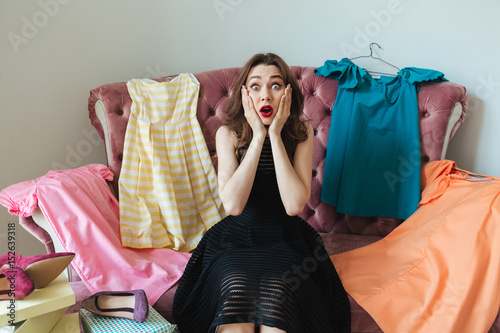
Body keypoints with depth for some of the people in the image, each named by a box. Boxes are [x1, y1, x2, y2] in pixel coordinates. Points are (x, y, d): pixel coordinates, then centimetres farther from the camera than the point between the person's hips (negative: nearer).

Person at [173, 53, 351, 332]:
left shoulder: (302, 132, -6)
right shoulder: (229, 134, -7)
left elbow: (295, 205, -20)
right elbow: (233, 205, -22)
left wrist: (275, 135, -21)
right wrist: (258, 136, -23)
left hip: (285, 241, 0)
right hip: (236, 239, 0)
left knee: (276, 294, -29)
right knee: (235, 289, -30)